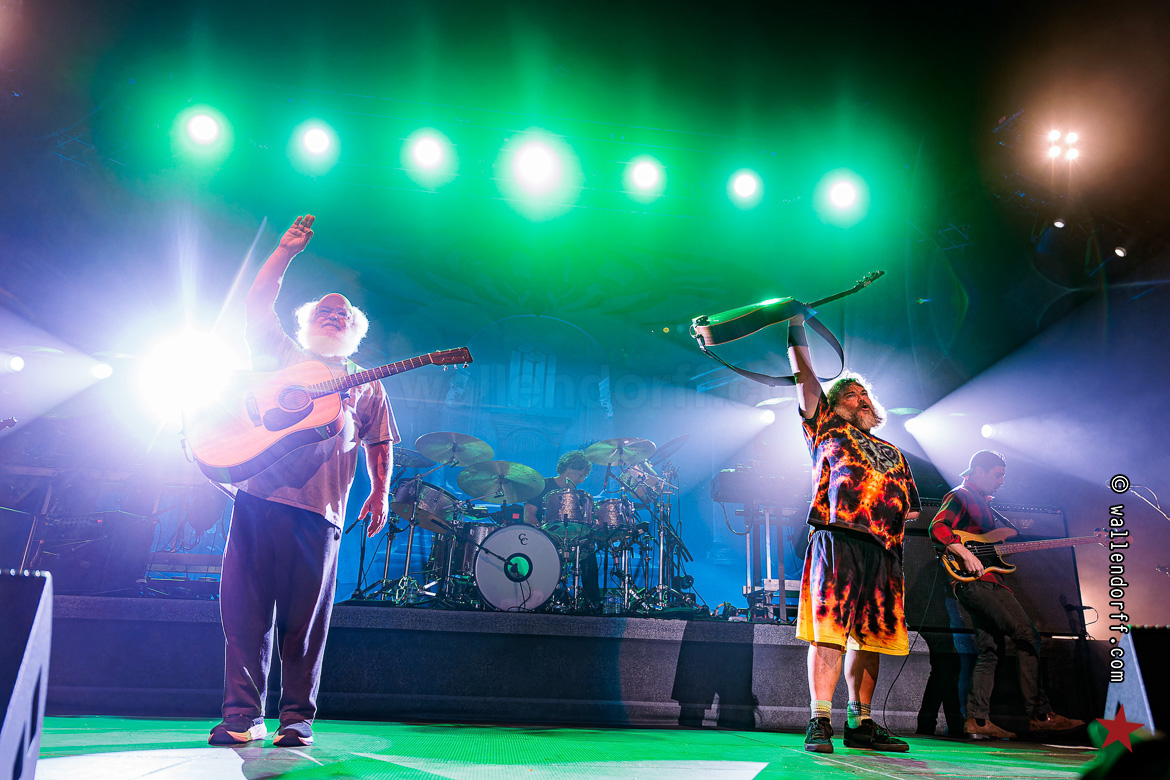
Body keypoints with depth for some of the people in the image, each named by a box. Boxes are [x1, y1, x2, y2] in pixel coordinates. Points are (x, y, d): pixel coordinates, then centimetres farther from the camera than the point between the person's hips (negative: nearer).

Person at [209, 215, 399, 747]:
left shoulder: (366, 385, 19)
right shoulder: (283, 356, 19)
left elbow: (380, 443, 19)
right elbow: (256, 306, 9)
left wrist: (380, 493, 8)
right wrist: (287, 250, 4)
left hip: (318, 510, 0)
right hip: (258, 496, 1)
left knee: (304, 620, 0)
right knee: (244, 609, -1)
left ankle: (298, 717, 11)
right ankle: (243, 713, 8)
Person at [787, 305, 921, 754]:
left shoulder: (893, 455, 30)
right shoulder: (827, 430, 17)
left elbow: (912, 514, 25)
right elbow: (806, 380, 9)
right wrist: (797, 330, 7)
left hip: (883, 550, 5)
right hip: (837, 540, -5)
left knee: (871, 636, 5)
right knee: (829, 632, -11)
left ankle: (861, 725, 13)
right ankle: (820, 723, -8)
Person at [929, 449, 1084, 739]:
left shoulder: (984, 504, 25)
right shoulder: (959, 496, -4)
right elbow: (938, 528, -18)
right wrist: (965, 554, -27)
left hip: (988, 582, 10)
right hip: (973, 580, -10)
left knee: (989, 651, 7)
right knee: (1028, 636, -10)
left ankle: (978, 720, 7)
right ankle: (1039, 714, -6)